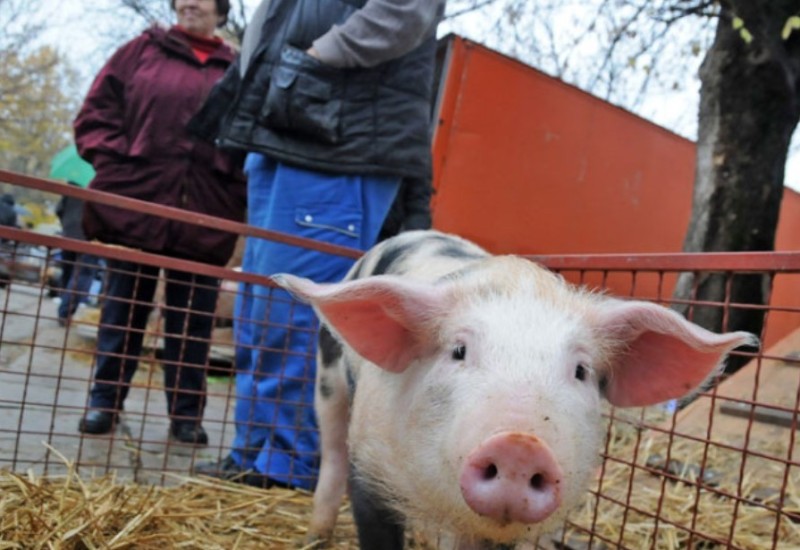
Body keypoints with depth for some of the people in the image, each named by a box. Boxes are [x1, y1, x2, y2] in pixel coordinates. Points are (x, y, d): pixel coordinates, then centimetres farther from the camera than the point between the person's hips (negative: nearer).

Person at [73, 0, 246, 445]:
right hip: (136, 202, 0)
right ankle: (105, 401, 17)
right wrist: (114, 159, -5)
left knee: (193, 320, 4)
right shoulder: (142, 51, 12)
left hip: (205, 216, 0)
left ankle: (187, 414, 13)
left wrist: (241, 191, -4)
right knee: (124, 309, 6)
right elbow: (97, 111, 9)